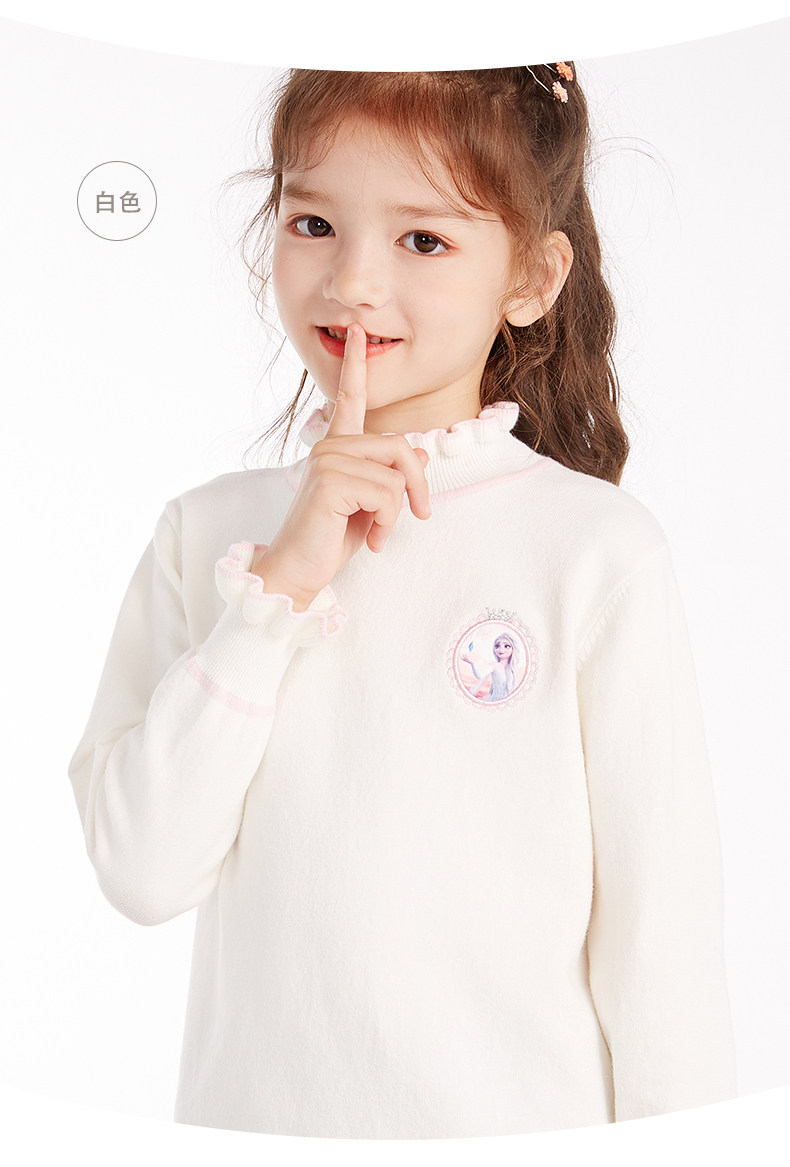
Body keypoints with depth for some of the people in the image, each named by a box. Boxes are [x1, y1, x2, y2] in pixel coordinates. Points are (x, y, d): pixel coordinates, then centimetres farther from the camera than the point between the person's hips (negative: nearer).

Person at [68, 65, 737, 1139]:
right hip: (249, 1110, 2)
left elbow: (661, 927, -8)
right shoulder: (207, 531, -3)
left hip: (522, 1120, -2)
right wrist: (278, 586, -18)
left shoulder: (599, 551, -12)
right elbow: (141, 873, -12)